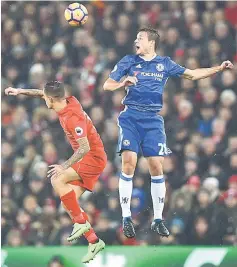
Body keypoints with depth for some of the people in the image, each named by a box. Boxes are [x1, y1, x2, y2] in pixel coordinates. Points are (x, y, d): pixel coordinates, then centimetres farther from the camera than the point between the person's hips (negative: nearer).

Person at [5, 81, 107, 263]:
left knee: (58, 180, -24)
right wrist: (21, 91, 22)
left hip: (94, 158, -10)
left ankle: (81, 222, -17)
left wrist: (64, 166, -26)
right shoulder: (70, 102, 1)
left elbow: (84, 147, -28)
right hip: (89, 159, 10)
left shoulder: (72, 118, -26)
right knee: (69, 202, 3)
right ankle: (94, 241, 7)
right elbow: (43, 93, 21)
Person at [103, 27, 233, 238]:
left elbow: (192, 74, 16)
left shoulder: (165, 64, 12)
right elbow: (107, 85, 7)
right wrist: (122, 83, -15)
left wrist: (219, 69, 7)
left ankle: (158, 219, 7)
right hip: (131, 117, -1)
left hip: (153, 119, 1)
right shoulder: (128, 61, 8)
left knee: (157, 166, -4)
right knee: (128, 163, -14)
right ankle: (126, 218, -6)